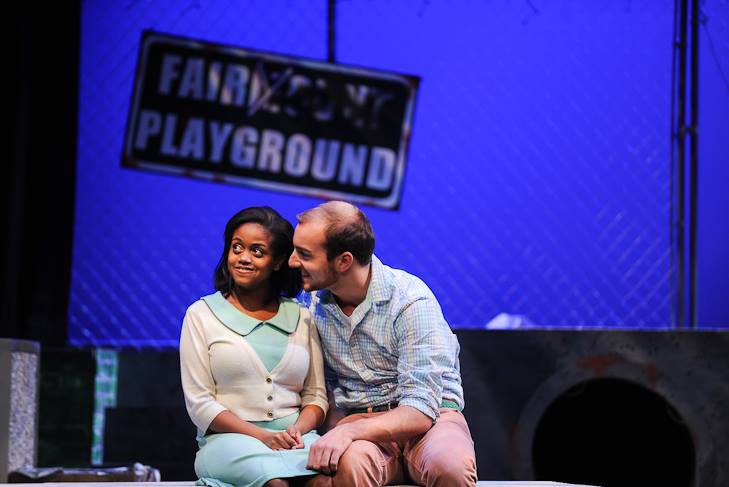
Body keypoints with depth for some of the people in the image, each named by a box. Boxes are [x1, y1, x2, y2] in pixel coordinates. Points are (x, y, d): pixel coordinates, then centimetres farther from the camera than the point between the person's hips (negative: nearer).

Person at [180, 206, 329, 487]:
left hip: (296, 440, 3)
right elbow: (199, 403, 1)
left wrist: (299, 428, -10)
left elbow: (316, 395, 14)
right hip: (228, 439, -3)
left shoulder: (301, 317, 16)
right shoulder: (201, 315, 8)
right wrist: (263, 436, -12)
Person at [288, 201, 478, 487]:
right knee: (347, 462, -37)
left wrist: (347, 432, -32)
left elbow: (420, 412, -19)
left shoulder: (411, 300, -13)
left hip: (430, 418, -2)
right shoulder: (314, 302, 4)